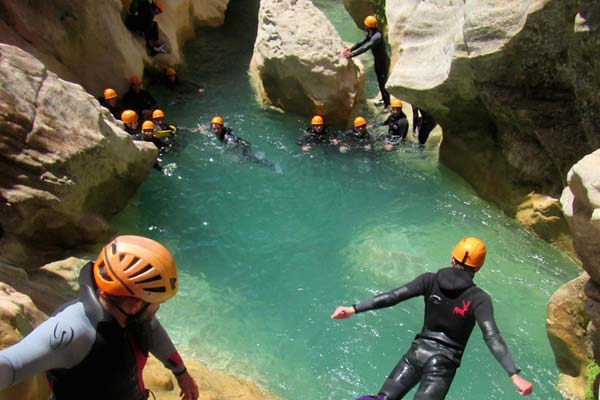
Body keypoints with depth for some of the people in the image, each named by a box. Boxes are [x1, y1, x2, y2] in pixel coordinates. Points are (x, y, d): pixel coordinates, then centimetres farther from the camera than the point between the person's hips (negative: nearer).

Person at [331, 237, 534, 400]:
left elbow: (392, 297, -9)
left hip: (418, 352, 3)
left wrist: (354, 309, -9)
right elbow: (492, 337, -20)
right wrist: (514, 375, -22)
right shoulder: (479, 298, -9)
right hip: (444, 363, -2)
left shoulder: (430, 280, -2)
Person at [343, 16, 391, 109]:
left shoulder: (377, 36, -33)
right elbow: (361, 42, -3)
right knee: (380, 81, 24)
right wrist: (350, 49, -17)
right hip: (378, 60, 10)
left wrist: (351, 55, -41)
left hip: (383, 62, -10)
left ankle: (387, 105, 7)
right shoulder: (369, 33, -3)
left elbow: (365, 48, -40)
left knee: (383, 83, -3)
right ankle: (384, 99, 43)